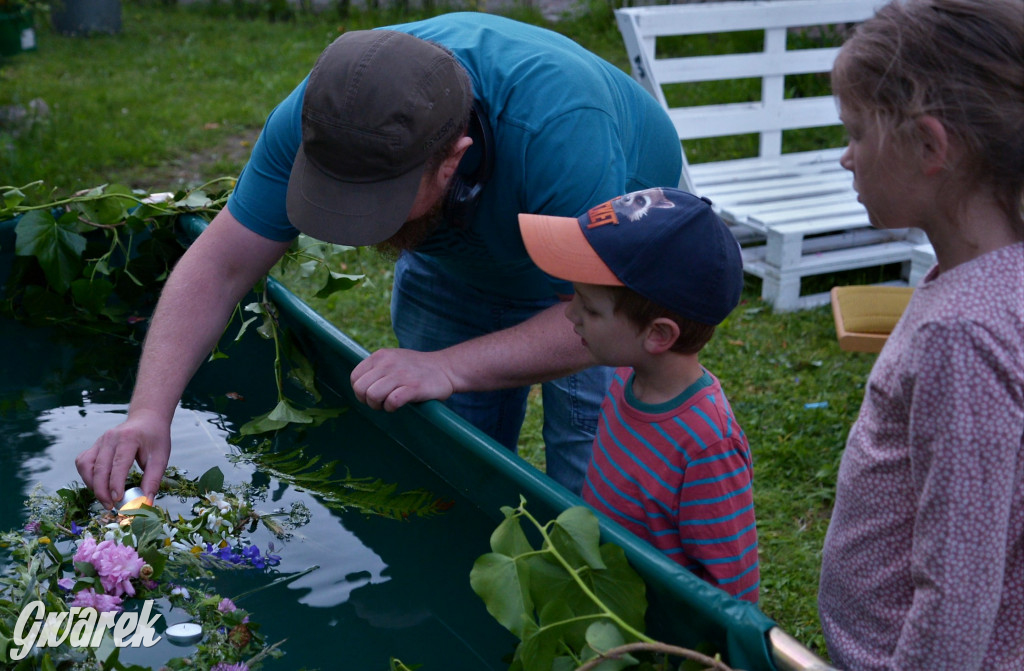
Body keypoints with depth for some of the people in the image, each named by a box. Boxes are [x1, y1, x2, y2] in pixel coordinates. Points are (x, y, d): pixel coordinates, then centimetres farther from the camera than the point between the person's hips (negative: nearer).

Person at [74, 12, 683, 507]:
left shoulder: (557, 124, -44)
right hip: (456, 262, 4)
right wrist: (149, 412, -35)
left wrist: (448, 367, -45)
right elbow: (217, 269, -24)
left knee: (589, 491, -11)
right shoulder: (317, 116, -30)